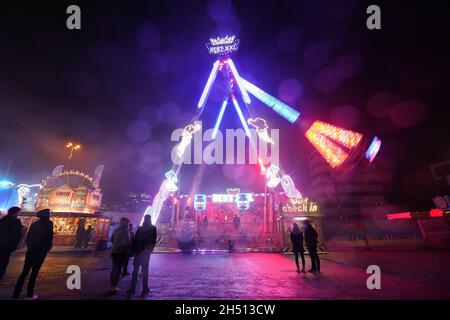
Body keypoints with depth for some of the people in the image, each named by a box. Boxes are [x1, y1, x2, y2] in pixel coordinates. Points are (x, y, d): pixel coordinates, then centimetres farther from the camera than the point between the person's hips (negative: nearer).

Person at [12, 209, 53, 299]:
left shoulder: (34, 224, 10)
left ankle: (15, 295, 8)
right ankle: (29, 294, 10)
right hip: (41, 251, -5)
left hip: (31, 250, 5)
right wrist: (48, 248, 4)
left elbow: (28, 237, 11)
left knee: (25, 272, 10)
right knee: (34, 272, 5)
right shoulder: (49, 224, -8)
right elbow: (50, 237, -12)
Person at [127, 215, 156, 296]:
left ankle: (145, 288, 8)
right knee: (135, 270, 6)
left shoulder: (152, 229, 1)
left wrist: (149, 250, -14)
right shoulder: (140, 228, 11)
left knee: (144, 271, 1)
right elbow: (135, 239, 8)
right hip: (138, 252, 4)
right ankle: (132, 288, 12)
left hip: (145, 252, -3)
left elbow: (153, 241, -5)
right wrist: (133, 249, -1)